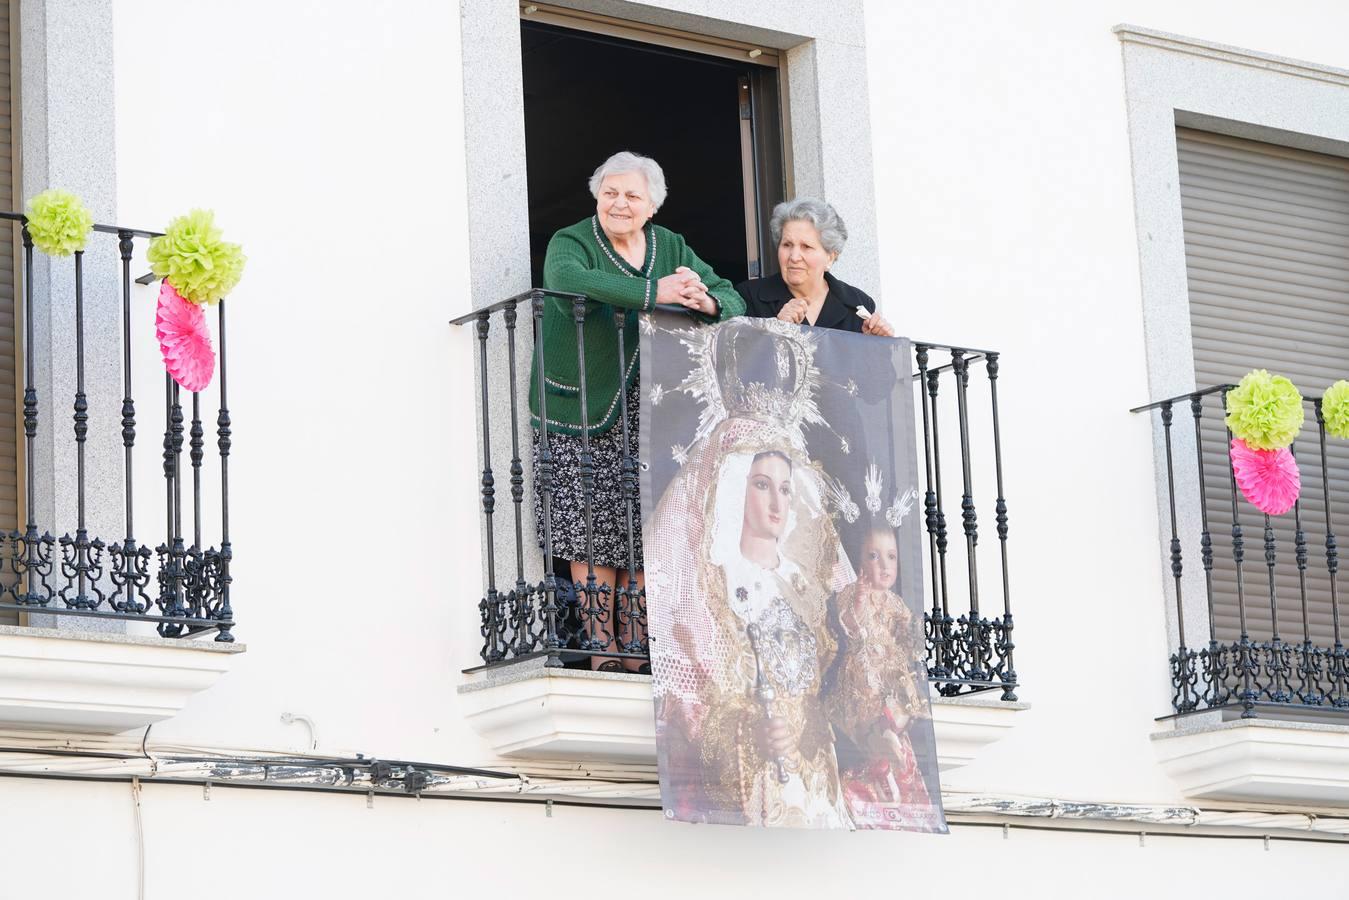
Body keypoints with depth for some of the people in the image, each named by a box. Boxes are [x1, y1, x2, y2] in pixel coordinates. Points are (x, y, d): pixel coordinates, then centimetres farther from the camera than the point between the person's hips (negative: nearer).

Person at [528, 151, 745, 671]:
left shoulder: (672, 248, 11)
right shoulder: (571, 242, -4)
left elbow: (731, 299, 6)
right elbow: (568, 280, -28)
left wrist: (706, 302, -21)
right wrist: (655, 292, -34)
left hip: (650, 413, 4)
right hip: (584, 408, -4)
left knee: (645, 524, -1)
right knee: (591, 523, -10)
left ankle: (633, 639, 5)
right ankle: (599, 641, -8)